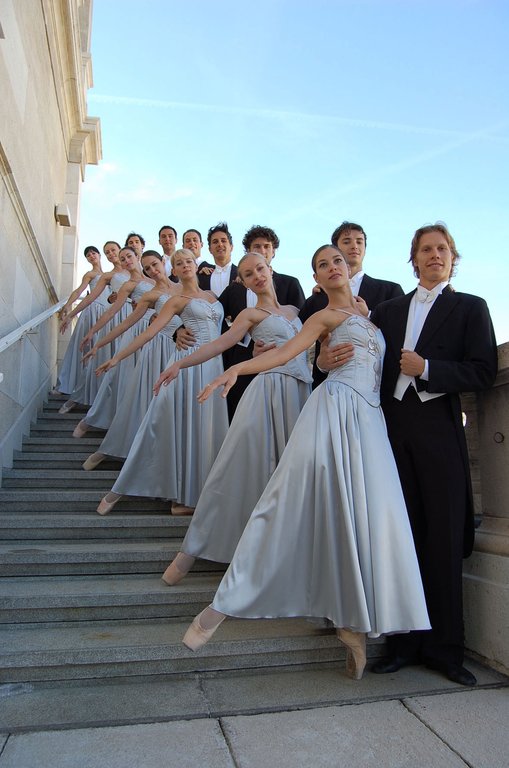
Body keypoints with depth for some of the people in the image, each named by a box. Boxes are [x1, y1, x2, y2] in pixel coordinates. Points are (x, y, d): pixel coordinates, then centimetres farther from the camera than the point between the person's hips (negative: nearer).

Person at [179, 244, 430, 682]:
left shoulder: (369, 305, 25)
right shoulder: (324, 317, 11)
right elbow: (283, 354, -3)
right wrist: (235, 369, -17)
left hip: (369, 419, 5)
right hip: (335, 410, -5)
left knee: (369, 516, -6)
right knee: (289, 505, -10)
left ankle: (354, 621, 6)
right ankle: (226, 601, -3)